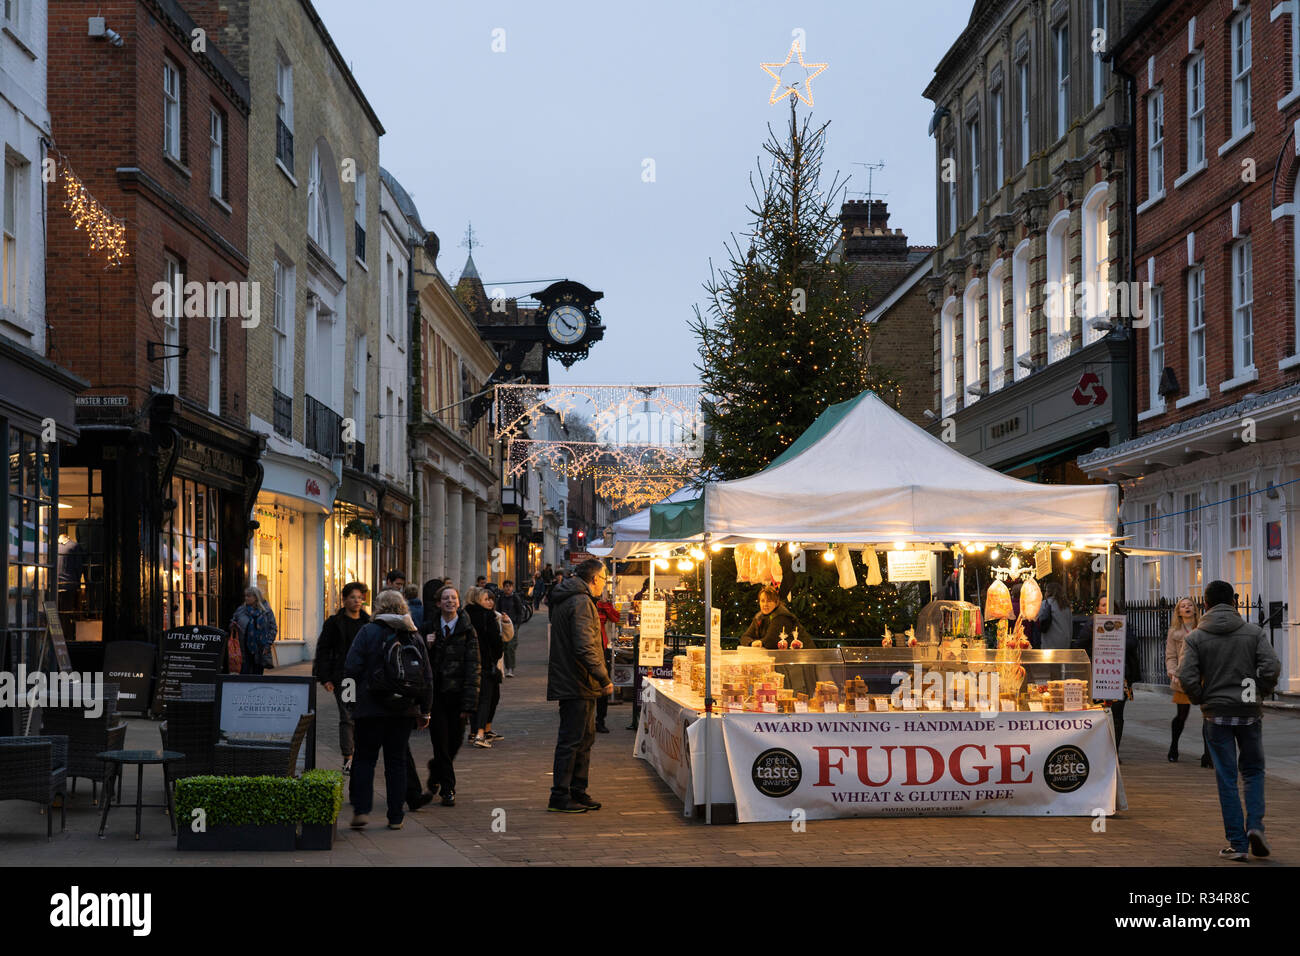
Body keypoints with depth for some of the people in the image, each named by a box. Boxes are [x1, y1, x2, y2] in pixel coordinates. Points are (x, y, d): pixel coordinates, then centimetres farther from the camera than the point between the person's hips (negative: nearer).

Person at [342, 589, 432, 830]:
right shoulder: (414, 637, 6)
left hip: (371, 709, -3)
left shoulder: (369, 632, -6)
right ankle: (395, 817, 9)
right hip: (405, 710, 3)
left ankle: (361, 809, -3)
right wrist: (424, 711, 14)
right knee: (397, 762, 9)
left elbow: (351, 669, -11)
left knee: (365, 759, 8)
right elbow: (427, 677, 8)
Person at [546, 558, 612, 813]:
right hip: (578, 685, -10)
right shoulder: (582, 603, -16)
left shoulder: (564, 600, 17)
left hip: (571, 683, 10)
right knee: (572, 740, -6)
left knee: (585, 738, 16)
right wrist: (605, 679, -18)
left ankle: (578, 792, 22)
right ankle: (560, 797, -3)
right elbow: (585, 647, -24)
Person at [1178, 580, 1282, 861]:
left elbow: (1186, 676, -11)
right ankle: (1255, 825, -4)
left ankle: (1237, 843, 3)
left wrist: (1201, 700, 5)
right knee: (1253, 771, 16)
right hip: (1250, 713, 1)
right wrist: (1260, 693, 5)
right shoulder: (1254, 633, 0)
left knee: (1227, 778, 4)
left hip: (1217, 714, -1)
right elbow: (1271, 667, -10)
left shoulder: (1195, 637, -2)